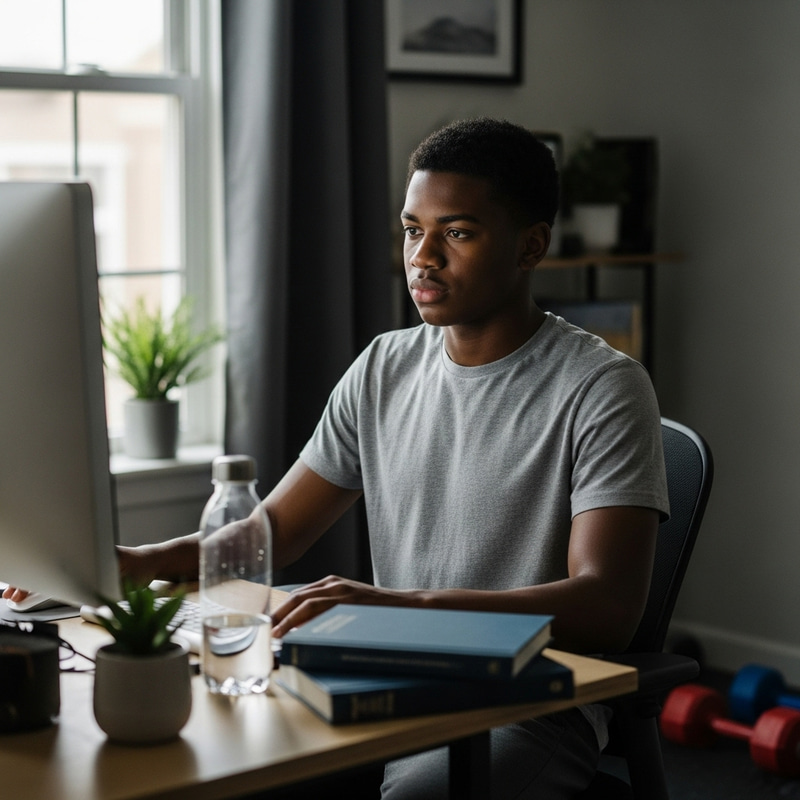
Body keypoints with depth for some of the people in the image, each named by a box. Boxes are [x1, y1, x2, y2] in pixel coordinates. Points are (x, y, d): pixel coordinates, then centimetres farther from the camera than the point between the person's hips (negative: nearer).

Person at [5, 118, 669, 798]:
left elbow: (608, 608, -21)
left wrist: (403, 605, -34)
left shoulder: (601, 388, -9)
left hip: (535, 711, -5)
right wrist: (137, 561, -4)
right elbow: (270, 530, 16)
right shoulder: (384, 369, 12)